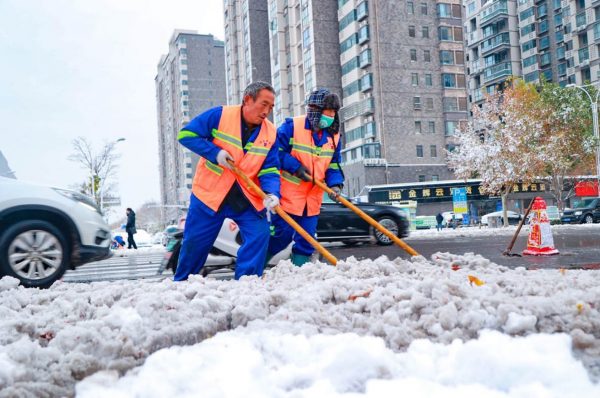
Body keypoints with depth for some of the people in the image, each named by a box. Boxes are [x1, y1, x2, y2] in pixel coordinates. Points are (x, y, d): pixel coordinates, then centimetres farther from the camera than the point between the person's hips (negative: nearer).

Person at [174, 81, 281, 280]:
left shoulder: (270, 133, -3)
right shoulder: (219, 115, -12)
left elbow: (270, 170, -5)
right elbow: (186, 135, -9)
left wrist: (272, 193, -25)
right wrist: (214, 152, -21)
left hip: (247, 198, 2)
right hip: (210, 193, -2)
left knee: (259, 235, -12)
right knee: (195, 243, 8)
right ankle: (180, 282, 33)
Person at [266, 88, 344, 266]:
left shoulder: (333, 136, 5)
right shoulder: (292, 126, -13)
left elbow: (333, 165, 9)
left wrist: (335, 184, -9)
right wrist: (295, 167, -18)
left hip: (313, 199, 6)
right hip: (287, 194, -5)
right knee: (282, 234, -2)